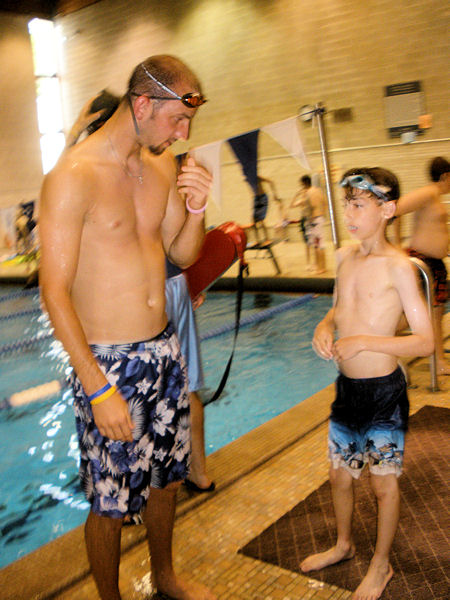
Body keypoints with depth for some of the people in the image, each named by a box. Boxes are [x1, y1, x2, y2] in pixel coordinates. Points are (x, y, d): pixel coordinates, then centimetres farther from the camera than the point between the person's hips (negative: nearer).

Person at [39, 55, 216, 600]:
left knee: (165, 473, 22)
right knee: (110, 501, 8)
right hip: (107, 363, -7)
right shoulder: (73, 176, -17)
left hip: (164, 349, 7)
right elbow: (54, 293, -19)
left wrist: (196, 208, -9)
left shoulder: (163, 165, 5)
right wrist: (99, 390, -21)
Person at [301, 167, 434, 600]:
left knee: (383, 482, 12)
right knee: (339, 475, 20)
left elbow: (425, 341, -19)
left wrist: (363, 342, -25)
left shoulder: (398, 267, -18)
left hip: (384, 391, -6)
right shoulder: (344, 257, 3)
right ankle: (343, 545, 46)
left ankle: (381, 564, 35)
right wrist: (324, 326, -2)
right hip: (347, 387, 6)